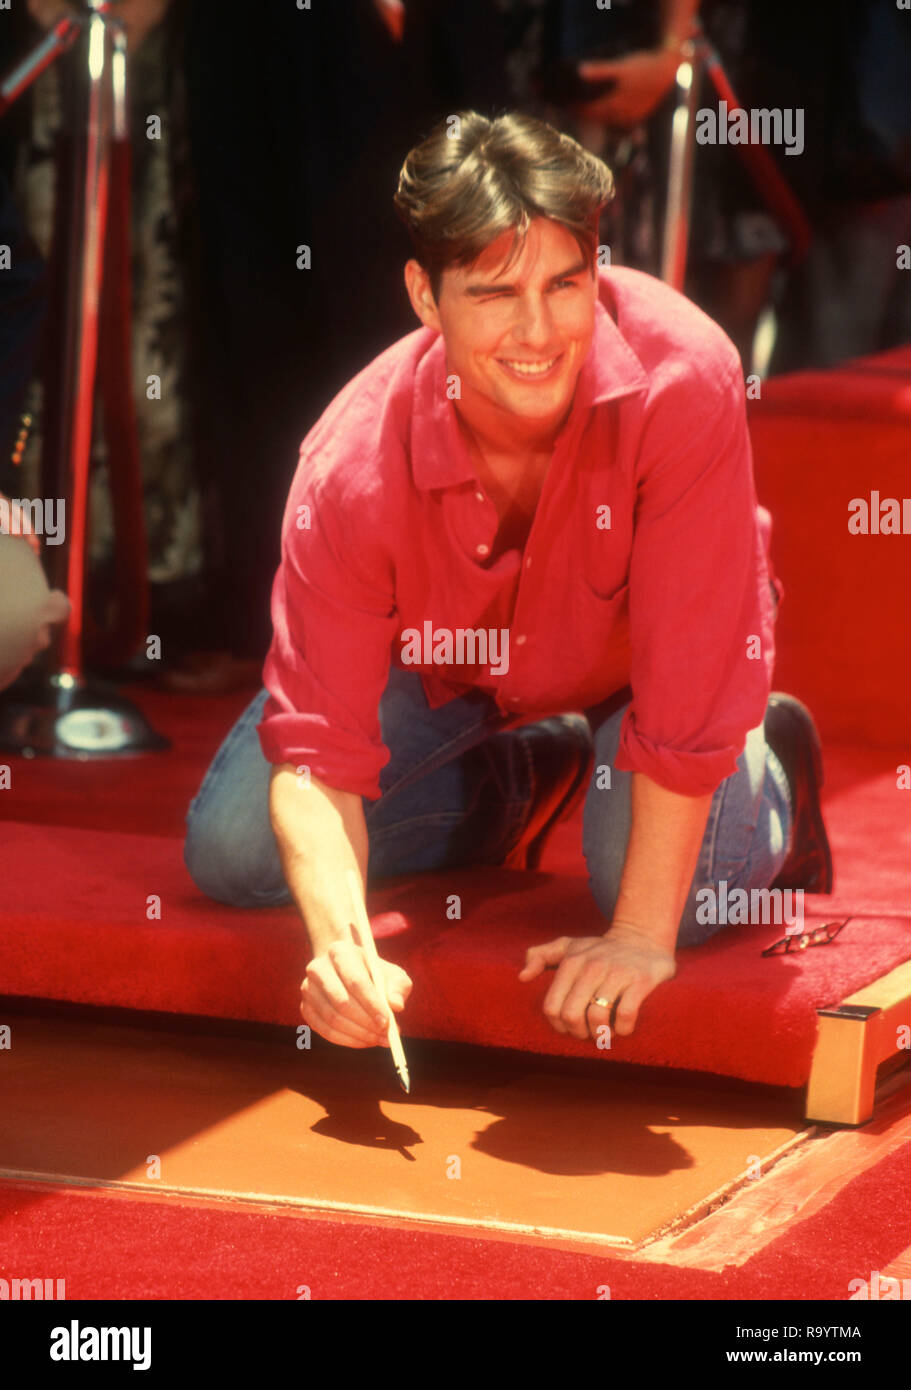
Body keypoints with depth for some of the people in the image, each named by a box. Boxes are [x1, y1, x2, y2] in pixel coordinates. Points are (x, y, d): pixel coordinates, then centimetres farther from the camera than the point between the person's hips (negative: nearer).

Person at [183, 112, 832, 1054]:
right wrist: (338, 942, -49)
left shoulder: (682, 380, -41)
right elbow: (316, 746, -30)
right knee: (229, 853, -11)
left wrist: (642, 936, -34)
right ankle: (521, 780, 15)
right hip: (447, 666, 2)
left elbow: (688, 682, -35)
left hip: (634, 655, -2)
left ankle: (767, 773, 11)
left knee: (685, 898, -28)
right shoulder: (353, 470, -34)